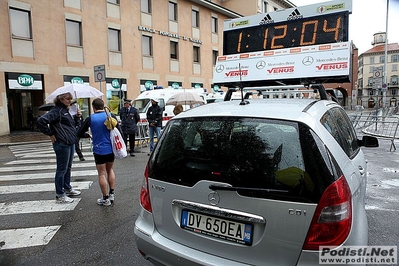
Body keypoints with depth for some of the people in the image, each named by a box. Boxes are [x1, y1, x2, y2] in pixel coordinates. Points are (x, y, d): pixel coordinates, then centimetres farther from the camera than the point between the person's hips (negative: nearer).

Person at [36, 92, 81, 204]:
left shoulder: (65, 111, 16)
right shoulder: (56, 111, -13)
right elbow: (40, 121, -24)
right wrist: (50, 134, -17)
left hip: (70, 143, 9)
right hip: (62, 144, -9)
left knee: (68, 168, 19)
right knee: (62, 169, 0)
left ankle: (67, 189, 33)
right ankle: (60, 195, 11)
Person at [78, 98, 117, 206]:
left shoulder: (90, 119, -8)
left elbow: (80, 134, -2)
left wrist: (89, 136, 17)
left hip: (99, 150, -3)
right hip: (111, 149, 3)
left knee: (102, 174, 7)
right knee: (110, 170, 21)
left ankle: (106, 199, 14)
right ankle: (112, 194, 25)